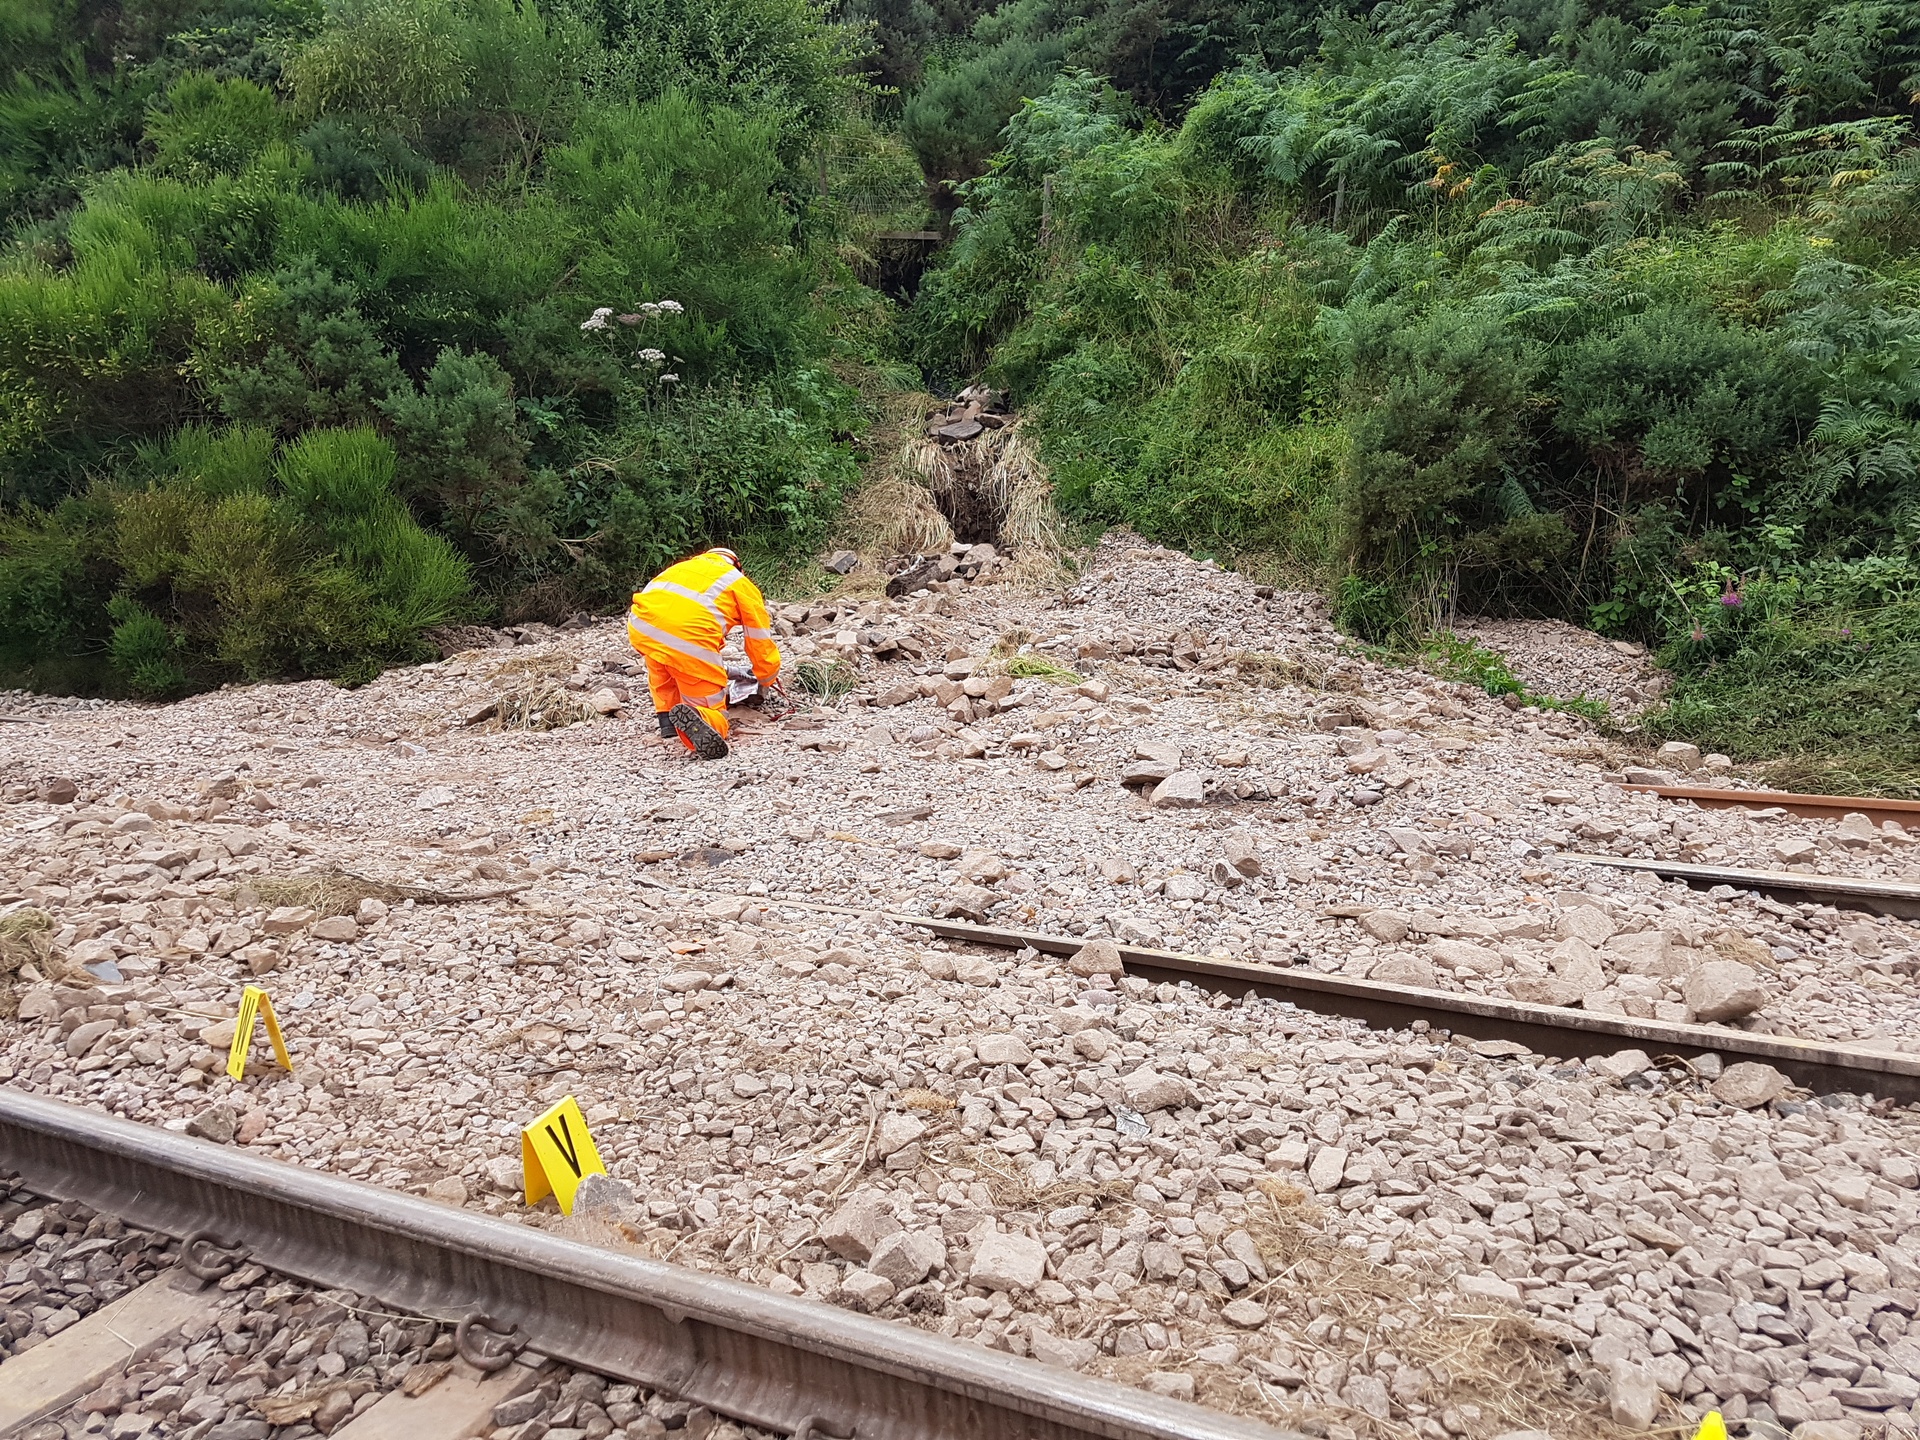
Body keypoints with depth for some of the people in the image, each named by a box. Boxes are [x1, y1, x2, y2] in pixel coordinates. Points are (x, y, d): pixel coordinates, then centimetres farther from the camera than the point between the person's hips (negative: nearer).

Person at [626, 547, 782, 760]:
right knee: (713, 715, 10)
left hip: (641, 627, 4)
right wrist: (768, 680, 45)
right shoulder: (744, 587, 22)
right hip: (689, 640, -4)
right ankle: (696, 719, -23)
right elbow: (761, 644, 24)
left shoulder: (685, 567, 35)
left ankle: (667, 718, 24)